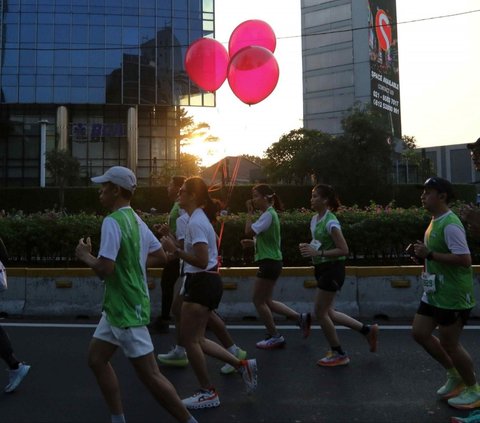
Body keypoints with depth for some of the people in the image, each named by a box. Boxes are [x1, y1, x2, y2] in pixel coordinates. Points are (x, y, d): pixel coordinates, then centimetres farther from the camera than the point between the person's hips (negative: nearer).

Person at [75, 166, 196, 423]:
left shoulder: (112, 221, -19)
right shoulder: (137, 220, 8)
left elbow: (104, 269, -27)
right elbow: (160, 256, 15)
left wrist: (85, 255, -8)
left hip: (126, 309, -10)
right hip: (118, 306, 10)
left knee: (149, 375, 0)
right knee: (96, 359, 19)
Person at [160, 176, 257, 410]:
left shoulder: (195, 222, -18)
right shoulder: (201, 218, 12)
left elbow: (202, 261, -25)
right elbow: (214, 241, 28)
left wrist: (175, 250, -23)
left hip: (202, 283, -10)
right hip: (207, 282, 10)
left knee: (189, 340, 3)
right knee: (196, 340, 16)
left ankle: (207, 393, 17)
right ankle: (242, 365, 20)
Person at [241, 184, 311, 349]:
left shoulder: (268, 214, -16)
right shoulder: (268, 213, 16)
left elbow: (249, 230, -22)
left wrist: (249, 212, -11)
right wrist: (252, 243, 6)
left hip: (270, 262, -10)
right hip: (270, 261, 10)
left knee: (258, 301, 1)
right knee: (267, 301, 15)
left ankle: (275, 337, 12)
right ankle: (300, 318, 18)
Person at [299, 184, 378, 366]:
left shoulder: (330, 222, -19)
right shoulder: (315, 219, 8)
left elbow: (344, 250, -22)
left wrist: (318, 253, -26)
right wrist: (307, 247, 1)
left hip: (332, 269, -9)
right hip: (322, 269, 9)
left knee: (320, 312, -1)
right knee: (328, 313, 14)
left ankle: (339, 354, 16)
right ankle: (368, 330, 28)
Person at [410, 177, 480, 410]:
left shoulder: (450, 224, -21)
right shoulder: (435, 221, 10)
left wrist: (429, 254, -25)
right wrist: (424, 255, 5)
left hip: (453, 295, -10)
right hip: (435, 292, 10)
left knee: (449, 343, 3)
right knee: (419, 333, 12)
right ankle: (454, 376, 30)